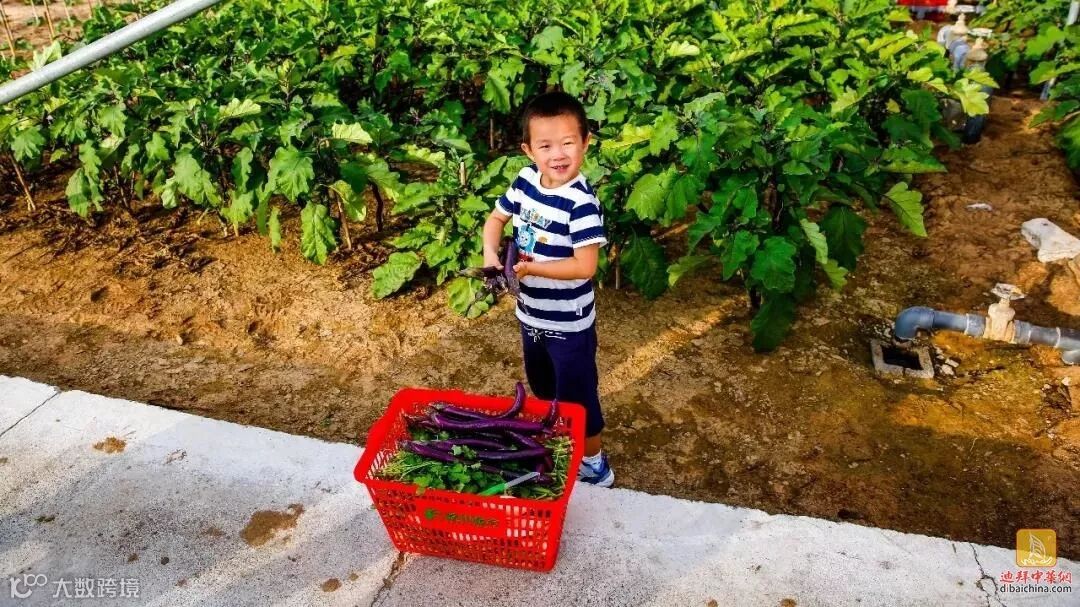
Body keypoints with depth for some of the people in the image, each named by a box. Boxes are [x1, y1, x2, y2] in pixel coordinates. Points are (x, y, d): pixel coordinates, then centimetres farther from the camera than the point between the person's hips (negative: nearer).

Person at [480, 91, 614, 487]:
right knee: (542, 388, 28)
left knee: (576, 396, 11)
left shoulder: (581, 202, -27)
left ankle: (593, 465, 33)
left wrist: (531, 268, -29)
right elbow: (496, 218, 7)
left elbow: (585, 266, -29)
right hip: (531, 314, 7)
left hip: (568, 323, -7)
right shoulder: (525, 181, -6)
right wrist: (490, 254, -11)